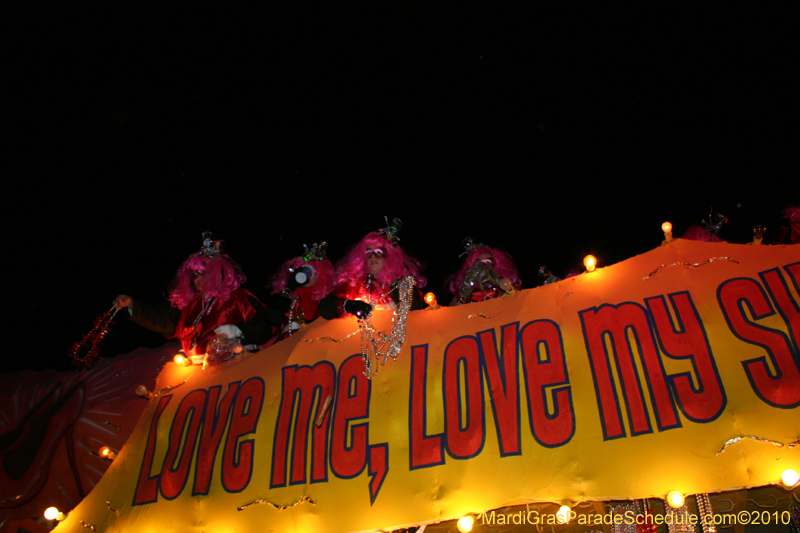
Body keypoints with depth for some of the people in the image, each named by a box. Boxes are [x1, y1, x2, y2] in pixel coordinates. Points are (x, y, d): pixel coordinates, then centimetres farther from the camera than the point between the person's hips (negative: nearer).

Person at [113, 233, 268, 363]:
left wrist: (237, 331, -17)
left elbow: (261, 325, -2)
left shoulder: (238, 297, 4)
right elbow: (163, 320, 27)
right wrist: (131, 304, 25)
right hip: (196, 368, 6)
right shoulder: (191, 302, 23)